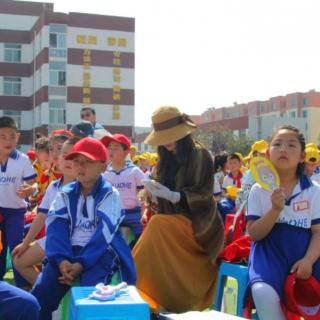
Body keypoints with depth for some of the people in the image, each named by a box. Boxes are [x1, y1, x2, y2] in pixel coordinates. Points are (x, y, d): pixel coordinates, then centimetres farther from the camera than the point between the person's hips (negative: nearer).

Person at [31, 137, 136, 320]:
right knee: (40, 294, -18)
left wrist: (81, 264, -22)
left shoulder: (110, 195, 0)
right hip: (69, 251, 3)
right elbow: (56, 228, -2)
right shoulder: (65, 194, 11)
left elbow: (103, 234, -11)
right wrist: (61, 260, -20)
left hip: (100, 253, -3)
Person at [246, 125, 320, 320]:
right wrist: (275, 210, -19)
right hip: (270, 251, -1)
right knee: (263, 292, -31)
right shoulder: (259, 190, 0)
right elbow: (254, 234, -3)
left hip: (303, 252, 2)